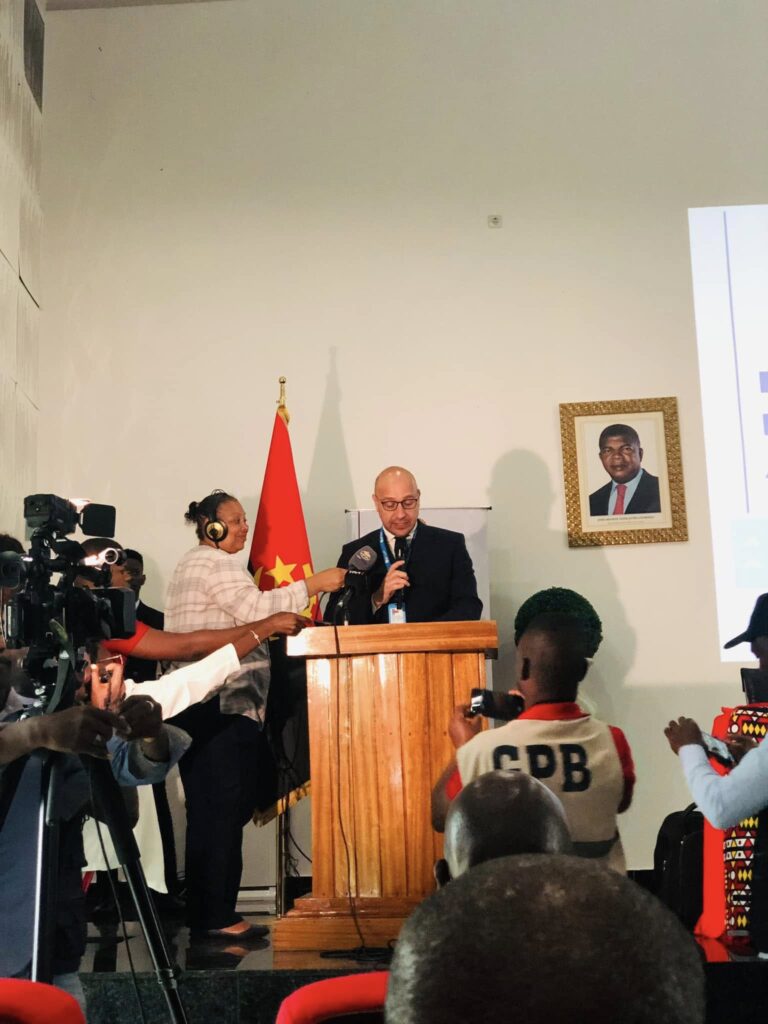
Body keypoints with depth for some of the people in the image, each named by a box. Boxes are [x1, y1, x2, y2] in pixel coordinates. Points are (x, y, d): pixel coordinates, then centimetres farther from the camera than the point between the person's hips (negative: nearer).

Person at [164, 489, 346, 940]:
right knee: (224, 810, -7)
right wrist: (314, 585, -16)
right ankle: (217, 916, -3)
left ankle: (206, 912, 17)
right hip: (223, 705, -11)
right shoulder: (215, 565, -9)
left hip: (199, 708, 11)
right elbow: (256, 607, -20)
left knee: (210, 810, 12)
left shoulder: (195, 564, 24)